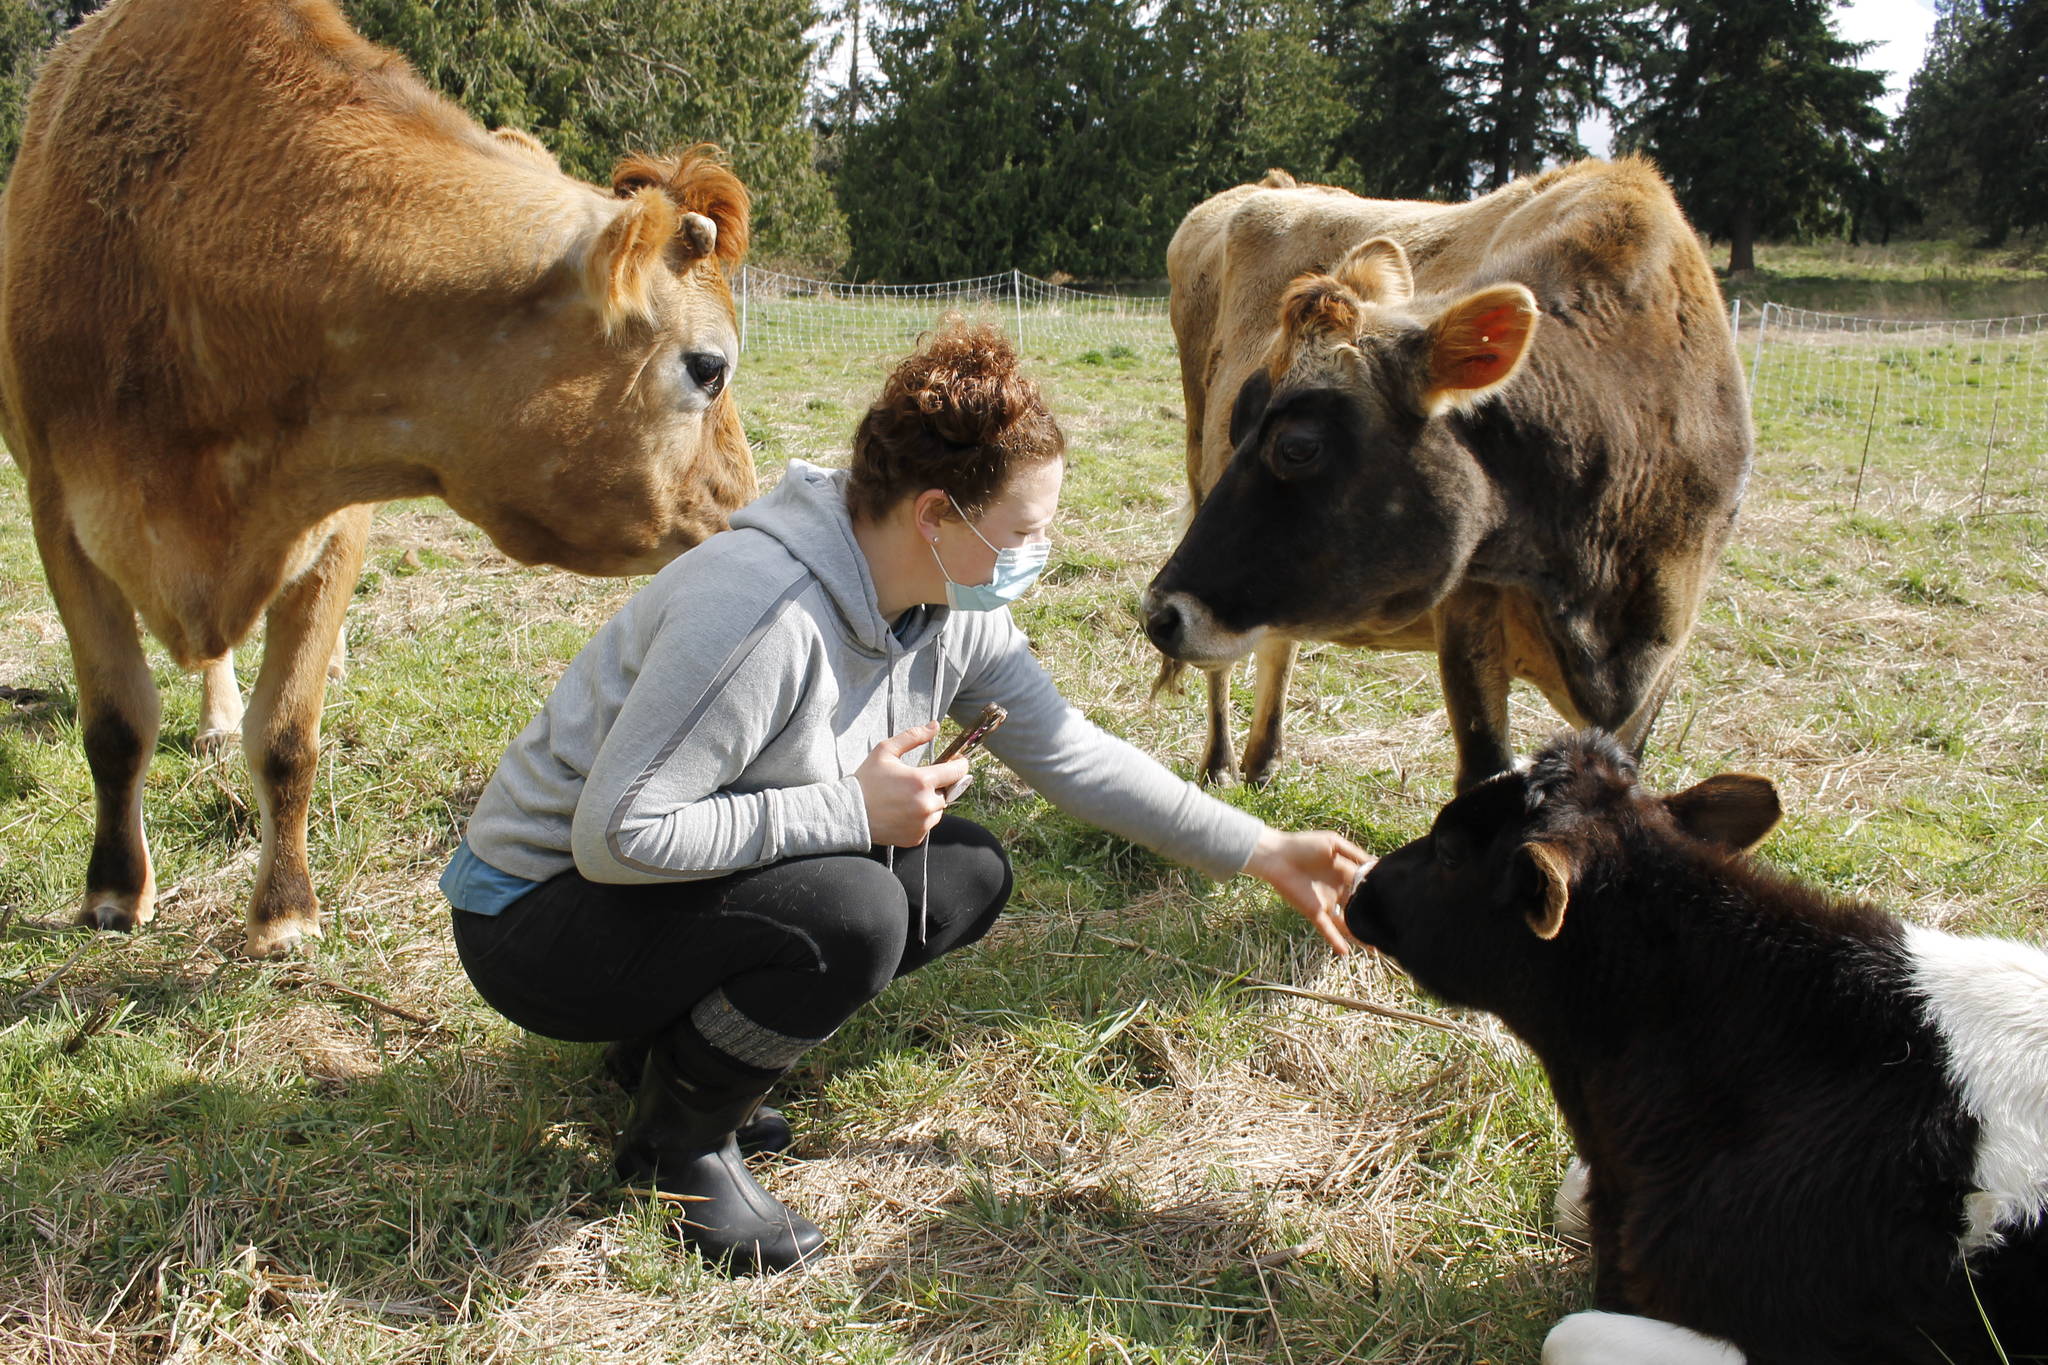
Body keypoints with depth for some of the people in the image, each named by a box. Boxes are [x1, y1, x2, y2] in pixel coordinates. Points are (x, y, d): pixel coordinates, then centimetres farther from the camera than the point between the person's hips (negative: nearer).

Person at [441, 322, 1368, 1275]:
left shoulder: (954, 612, -5)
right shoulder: (762, 611, -32)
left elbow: (1069, 750, 3)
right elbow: (619, 834, -31)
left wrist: (1262, 853, 1)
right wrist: (850, 810, -28)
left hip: (706, 875, 8)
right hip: (539, 909, -8)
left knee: (969, 874, -1)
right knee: (851, 914, -31)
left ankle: (676, 1039, 10)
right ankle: (677, 1142, -3)